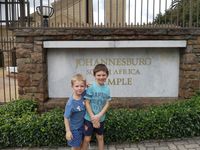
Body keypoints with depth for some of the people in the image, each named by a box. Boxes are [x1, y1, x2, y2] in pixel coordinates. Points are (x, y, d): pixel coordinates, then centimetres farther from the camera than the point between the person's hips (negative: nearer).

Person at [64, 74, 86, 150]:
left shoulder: (83, 95, -16)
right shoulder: (71, 103, -30)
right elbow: (66, 117, -21)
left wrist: (87, 85, -13)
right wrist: (68, 131, -18)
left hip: (82, 125, 5)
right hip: (75, 128, -5)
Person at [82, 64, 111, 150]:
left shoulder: (107, 89, -4)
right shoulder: (91, 88, -16)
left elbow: (107, 104, -4)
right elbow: (87, 103, -14)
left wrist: (98, 116, -17)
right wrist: (93, 118, -16)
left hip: (101, 119, 3)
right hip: (89, 118, -3)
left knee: (100, 137, 18)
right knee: (87, 139, 7)